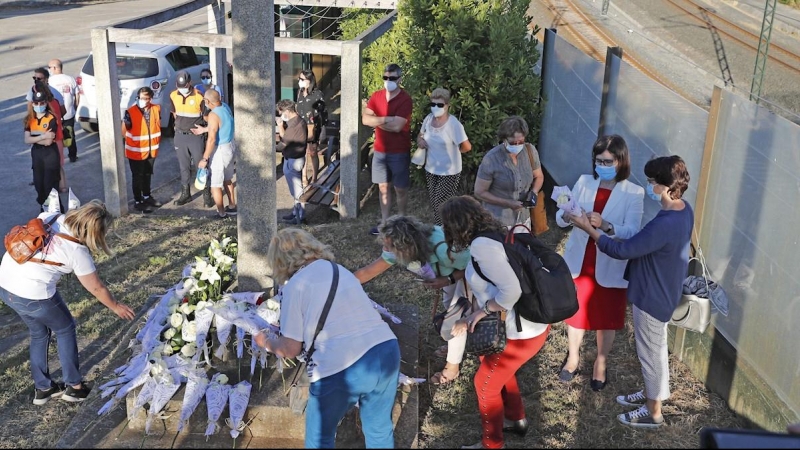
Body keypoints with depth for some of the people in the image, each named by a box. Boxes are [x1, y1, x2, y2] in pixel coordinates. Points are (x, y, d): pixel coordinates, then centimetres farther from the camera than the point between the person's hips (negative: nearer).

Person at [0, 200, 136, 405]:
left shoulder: (50, 217, 1)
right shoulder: (78, 252, -13)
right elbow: (97, 289, -1)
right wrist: (116, 307, 16)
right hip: (33, 295, -7)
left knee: (39, 333, 25)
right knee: (65, 329, 17)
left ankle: (43, 388, 35)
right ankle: (74, 386, 24)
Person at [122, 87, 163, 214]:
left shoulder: (156, 109, -5)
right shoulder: (130, 112, -20)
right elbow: (124, 130, -9)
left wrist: (156, 141, 8)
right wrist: (134, 142, -2)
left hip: (151, 149, 5)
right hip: (136, 151, -5)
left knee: (148, 174, 21)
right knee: (137, 176, 6)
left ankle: (147, 196, 38)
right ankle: (138, 202, 17)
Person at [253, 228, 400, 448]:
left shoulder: (294, 285, 1)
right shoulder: (341, 270, 20)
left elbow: (291, 349, 4)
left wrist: (266, 341, 24)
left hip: (341, 369, -6)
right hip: (387, 352, 6)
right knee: (379, 430, 26)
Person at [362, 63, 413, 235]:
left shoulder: (405, 99, -16)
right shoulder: (376, 96, 1)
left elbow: (397, 126, -24)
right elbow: (365, 119, -9)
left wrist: (377, 121, -12)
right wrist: (386, 119, -20)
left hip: (399, 152, -5)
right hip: (380, 151, 5)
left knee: (400, 189, 10)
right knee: (383, 188, 13)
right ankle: (384, 222, 23)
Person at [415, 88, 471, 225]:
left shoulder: (453, 124, -21)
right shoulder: (428, 119, -1)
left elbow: (467, 147, -17)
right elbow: (420, 135, 17)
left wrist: (451, 150, -2)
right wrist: (420, 141, -6)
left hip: (448, 173, -7)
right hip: (431, 170, 7)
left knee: (441, 207, -4)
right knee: (434, 204, 16)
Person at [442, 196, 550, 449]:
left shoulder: (481, 244, -22)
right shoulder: (492, 236, 7)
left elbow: (511, 290, -30)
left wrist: (483, 310, -16)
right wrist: (472, 320, 8)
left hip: (523, 332, -9)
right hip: (534, 321, 9)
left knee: (486, 384, 11)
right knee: (498, 369, 30)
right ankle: (516, 420, 49)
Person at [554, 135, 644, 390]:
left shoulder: (634, 193, -11)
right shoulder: (584, 183, -3)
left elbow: (632, 232, -22)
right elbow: (559, 219, -8)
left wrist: (605, 225, -40)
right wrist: (567, 216, -32)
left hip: (610, 268, -2)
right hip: (578, 262, 3)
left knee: (607, 320, 14)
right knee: (575, 312, 18)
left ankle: (601, 363, 37)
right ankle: (573, 356, 41)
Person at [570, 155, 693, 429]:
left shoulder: (664, 224, -35)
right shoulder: (683, 209, -4)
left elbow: (622, 250, -26)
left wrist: (589, 229, -17)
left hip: (652, 296, -9)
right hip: (662, 291, 9)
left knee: (651, 352, 9)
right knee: (652, 349, 26)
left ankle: (653, 413, 28)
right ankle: (650, 394, 46)